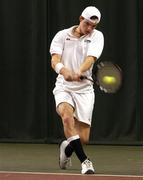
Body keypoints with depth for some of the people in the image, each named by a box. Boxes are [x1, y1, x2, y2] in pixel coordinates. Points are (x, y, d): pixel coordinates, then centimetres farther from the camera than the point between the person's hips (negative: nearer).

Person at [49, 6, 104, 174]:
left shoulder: (97, 36, 0)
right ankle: (84, 161, -33)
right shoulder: (62, 35, 0)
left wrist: (79, 72, -39)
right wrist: (63, 70, -37)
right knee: (67, 116, -34)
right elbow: (55, 61, -14)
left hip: (84, 89, 1)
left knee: (83, 138, -2)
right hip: (63, 87, -1)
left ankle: (66, 148, 35)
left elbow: (90, 59, -18)